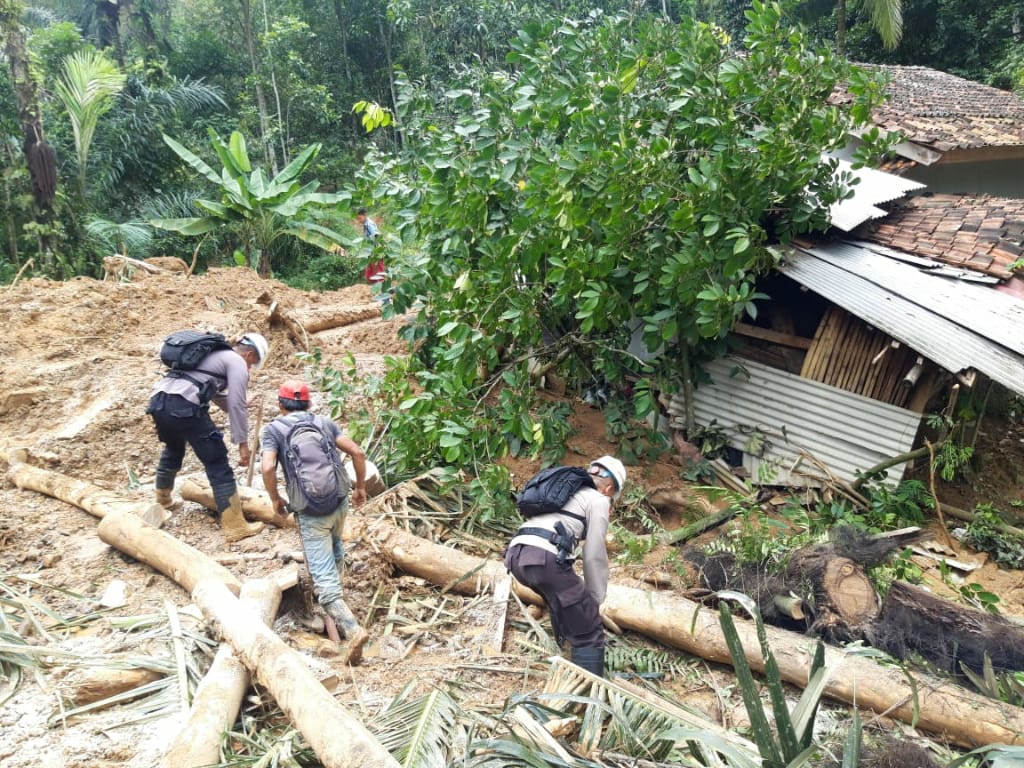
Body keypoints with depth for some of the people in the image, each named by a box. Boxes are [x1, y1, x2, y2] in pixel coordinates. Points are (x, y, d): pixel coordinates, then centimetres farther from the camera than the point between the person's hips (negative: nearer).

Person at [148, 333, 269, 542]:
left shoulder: (214, 354, 31)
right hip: (184, 406, -9)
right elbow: (236, 405, -4)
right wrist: (243, 443, -3)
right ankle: (235, 527, -5)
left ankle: (163, 501, 54)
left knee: (173, 448, 36)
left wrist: (242, 405, 51)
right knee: (218, 464, -3)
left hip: (158, 400, 9)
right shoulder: (237, 362, 6)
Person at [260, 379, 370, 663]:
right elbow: (357, 452, 2)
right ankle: (335, 610, 48)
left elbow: (267, 468, -14)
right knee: (335, 549, 34)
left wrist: (275, 499, 3)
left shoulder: (273, 429, 2)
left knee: (325, 580, -4)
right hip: (339, 501, 5)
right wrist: (360, 487, 15)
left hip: (310, 512, -4)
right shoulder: (324, 422, 10)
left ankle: (352, 629, -20)